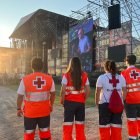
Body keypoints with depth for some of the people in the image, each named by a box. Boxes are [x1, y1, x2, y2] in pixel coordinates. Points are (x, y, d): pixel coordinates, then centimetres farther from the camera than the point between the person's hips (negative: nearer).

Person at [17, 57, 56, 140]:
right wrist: (51, 105, 18)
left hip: (30, 112, -1)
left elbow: (20, 96, -6)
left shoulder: (25, 79, -13)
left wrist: (19, 108, 9)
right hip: (45, 111, 2)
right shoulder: (49, 79, -6)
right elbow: (53, 94, 3)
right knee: (45, 133, 18)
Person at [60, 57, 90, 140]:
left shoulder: (66, 75, -9)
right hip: (81, 102, 3)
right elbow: (88, 90, -1)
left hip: (69, 102, -3)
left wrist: (62, 101, 2)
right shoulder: (84, 75, 0)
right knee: (80, 126, 17)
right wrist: (84, 100, 11)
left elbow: (63, 90, -13)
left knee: (68, 126, 7)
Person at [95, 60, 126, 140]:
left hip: (105, 104, -3)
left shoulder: (102, 77, -5)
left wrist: (97, 102, 7)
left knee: (105, 127, 10)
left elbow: (97, 92, -6)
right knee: (116, 127, 13)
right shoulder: (121, 78, 7)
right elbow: (124, 92, 9)